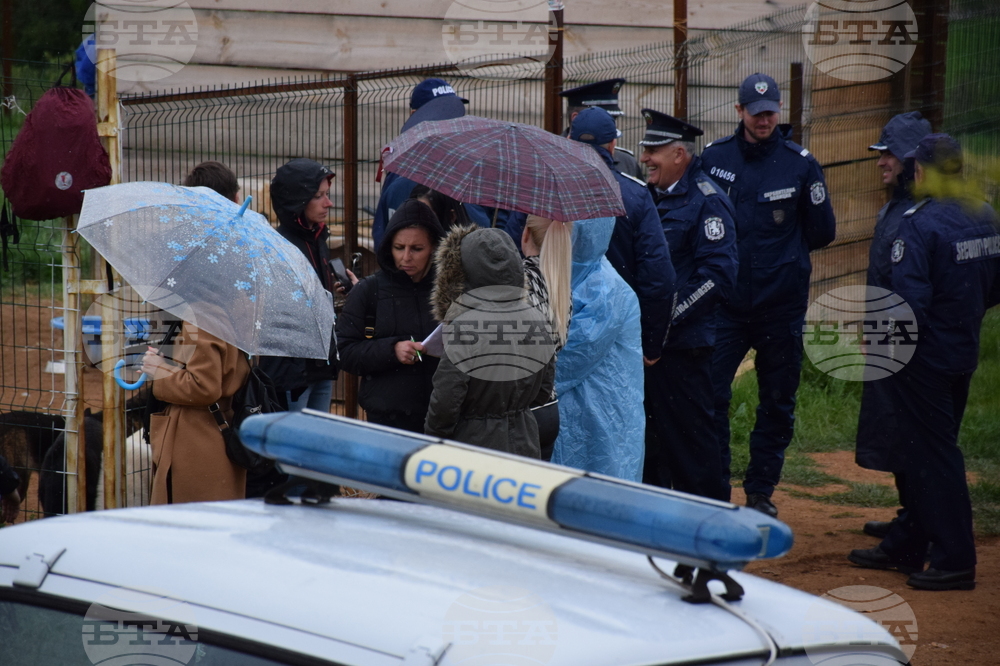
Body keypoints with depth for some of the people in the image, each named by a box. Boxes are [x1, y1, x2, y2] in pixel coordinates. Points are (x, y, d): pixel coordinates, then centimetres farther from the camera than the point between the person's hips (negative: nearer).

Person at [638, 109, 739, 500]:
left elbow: (719, 275, -17)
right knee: (650, 438, 13)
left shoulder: (706, 201, -11)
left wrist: (671, 316, -18)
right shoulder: (650, 197, 15)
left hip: (683, 345, -8)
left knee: (690, 436, -3)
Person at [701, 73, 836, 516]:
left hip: (781, 306, 0)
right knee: (710, 395, -9)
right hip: (726, 302, 0)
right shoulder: (714, 158, 1)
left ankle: (760, 492, 22)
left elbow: (823, 232, 5)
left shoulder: (800, 164, -1)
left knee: (777, 403, 9)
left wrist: (783, 250, 2)